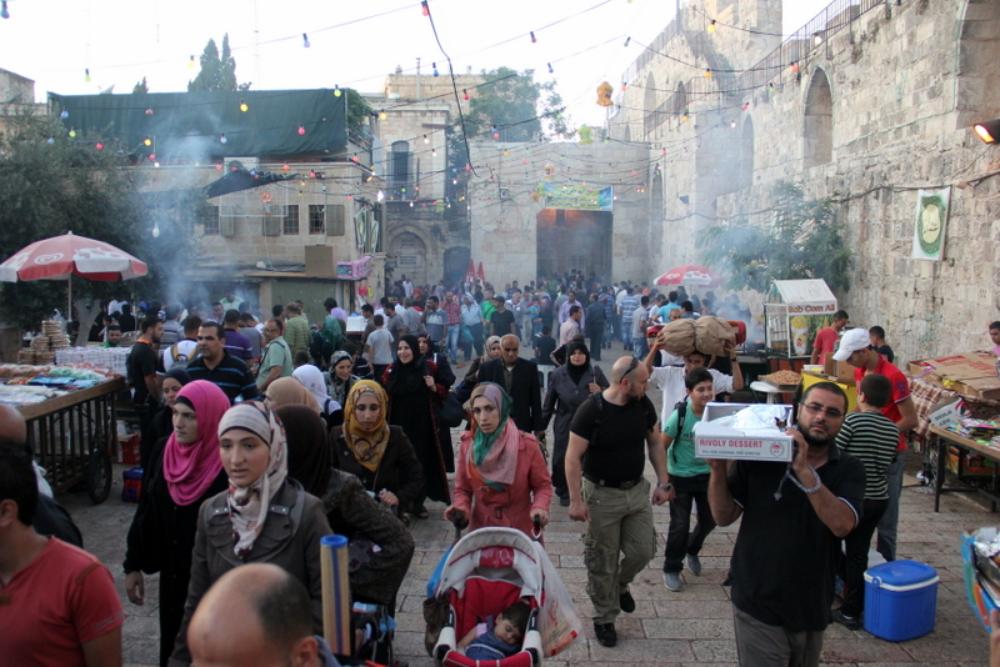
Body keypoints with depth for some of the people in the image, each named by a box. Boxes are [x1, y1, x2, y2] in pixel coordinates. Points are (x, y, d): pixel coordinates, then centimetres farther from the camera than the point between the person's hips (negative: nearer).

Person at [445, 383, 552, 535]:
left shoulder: (527, 445, -12)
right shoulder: (467, 446, -6)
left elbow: (543, 484, -3)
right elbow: (463, 489, 4)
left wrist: (540, 507, -21)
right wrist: (460, 507, -16)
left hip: (520, 529, -1)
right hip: (481, 529, 1)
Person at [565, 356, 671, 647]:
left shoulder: (644, 405, -4)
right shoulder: (591, 410, -20)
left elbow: (655, 442, 9)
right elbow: (573, 456, -17)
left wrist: (662, 482, 6)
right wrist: (576, 500, -20)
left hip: (637, 490, 5)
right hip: (602, 494, -4)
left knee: (643, 551, 6)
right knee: (602, 563, 6)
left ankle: (620, 585, 39)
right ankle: (604, 618, 27)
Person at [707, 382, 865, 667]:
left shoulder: (849, 470, -3)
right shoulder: (758, 457, -7)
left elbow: (841, 524, -21)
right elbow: (724, 517, -5)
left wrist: (804, 471, -30)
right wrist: (718, 469, -21)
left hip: (812, 609, 3)